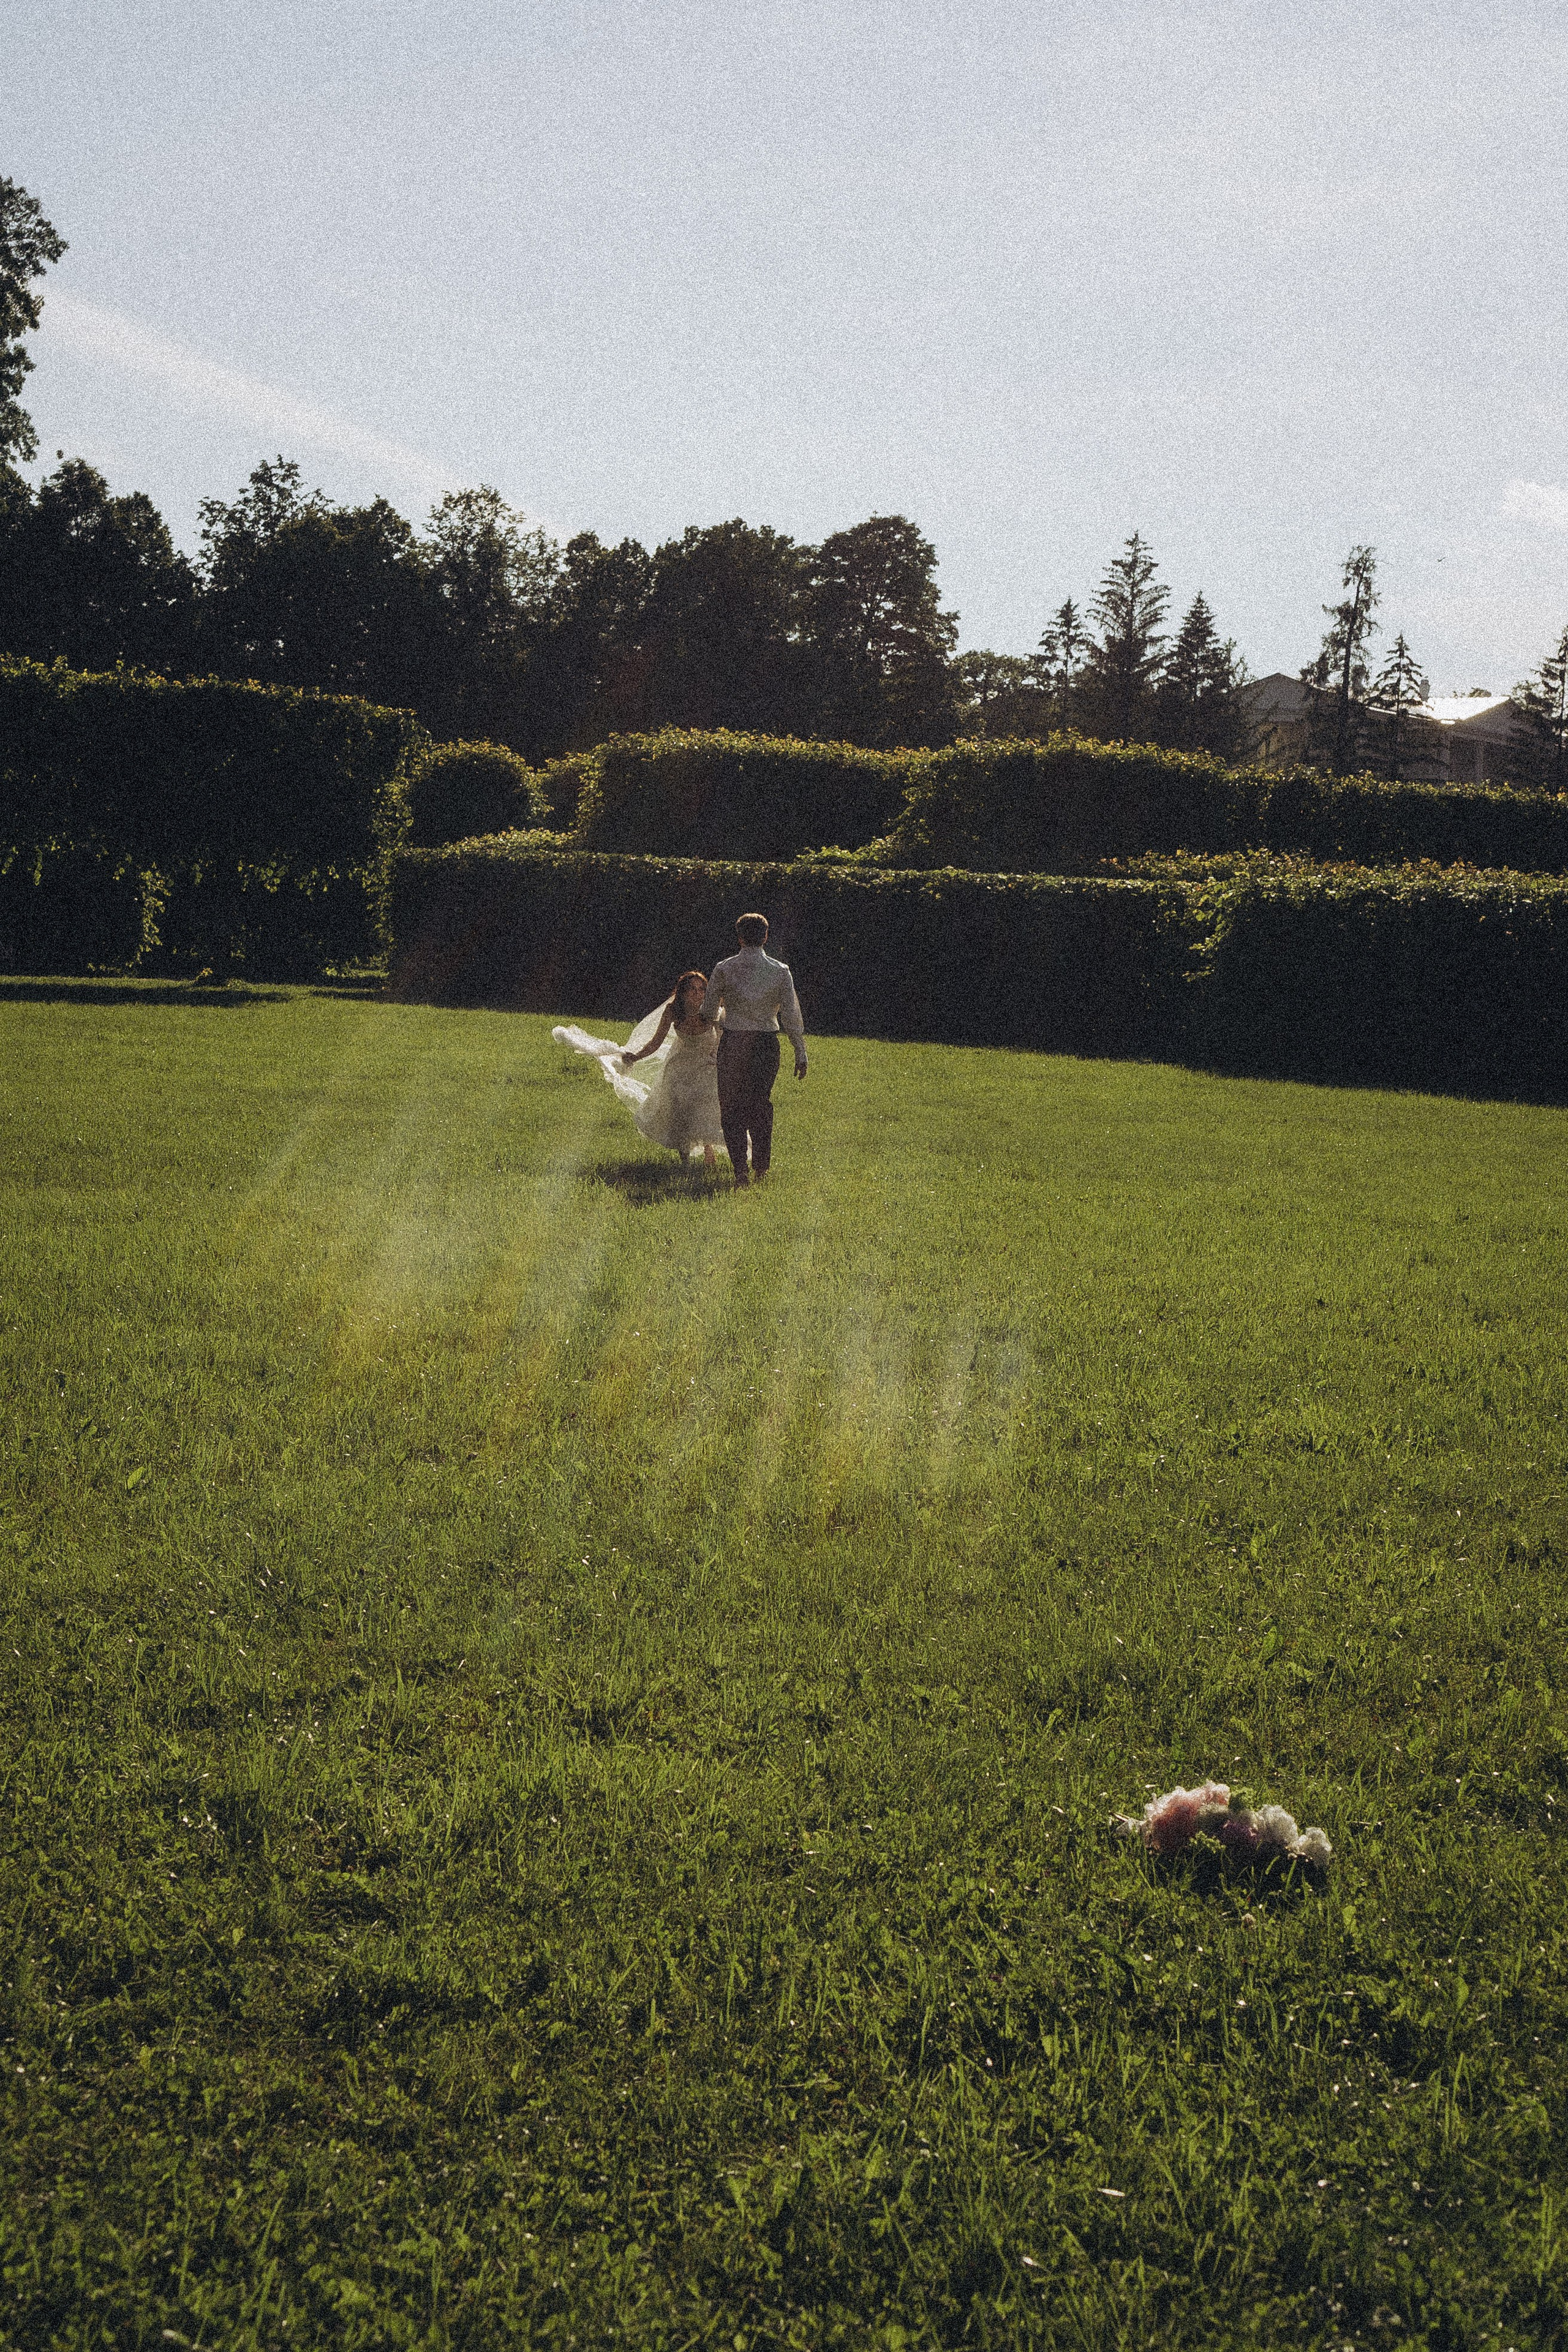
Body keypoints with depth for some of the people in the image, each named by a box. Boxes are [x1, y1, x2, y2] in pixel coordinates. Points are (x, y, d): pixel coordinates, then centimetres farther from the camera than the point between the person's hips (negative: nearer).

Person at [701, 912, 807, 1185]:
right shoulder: (780, 971, -2)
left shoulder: (724, 970, -4)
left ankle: (741, 1170, -6)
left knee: (732, 1108, 5)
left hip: (733, 1043, -2)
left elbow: (709, 1013, 4)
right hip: (767, 1044, 2)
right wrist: (800, 1053, 5)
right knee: (761, 1104, 18)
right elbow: (791, 1015, -1)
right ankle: (762, 1166, 24)